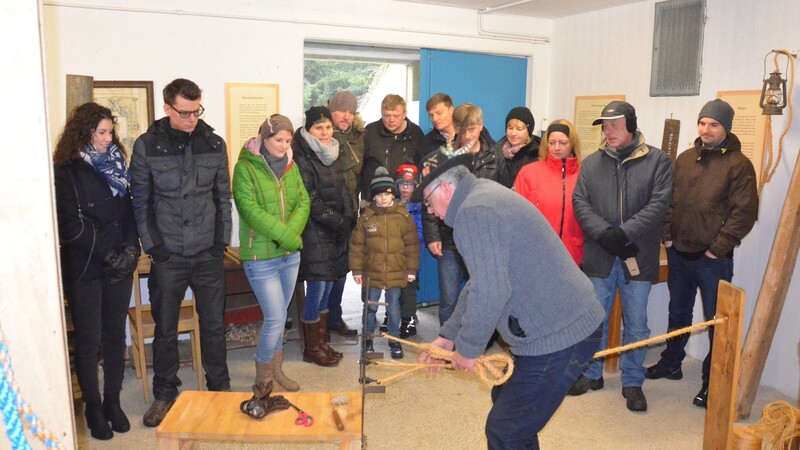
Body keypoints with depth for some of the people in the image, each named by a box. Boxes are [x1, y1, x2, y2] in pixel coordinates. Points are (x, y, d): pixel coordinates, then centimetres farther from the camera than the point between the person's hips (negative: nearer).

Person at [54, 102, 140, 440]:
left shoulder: (116, 164, 10)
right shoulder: (66, 172, -6)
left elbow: (129, 212, 8)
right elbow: (72, 225, -10)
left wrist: (130, 250, -5)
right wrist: (108, 254, -12)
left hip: (119, 266, 4)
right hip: (85, 268, -4)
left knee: (115, 335, 10)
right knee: (88, 339, 5)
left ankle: (113, 401, 23)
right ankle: (93, 408, 18)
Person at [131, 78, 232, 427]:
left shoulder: (214, 143, 1)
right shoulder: (146, 146, -4)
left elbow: (223, 197, 6)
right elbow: (140, 202, -1)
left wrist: (222, 240, -1)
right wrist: (153, 246, -7)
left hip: (208, 254, 1)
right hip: (168, 255, -1)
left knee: (214, 325, 11)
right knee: (165, 329, 11)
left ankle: (219, 387, 29)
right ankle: (164, 394, 28)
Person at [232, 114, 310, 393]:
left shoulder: (290, 166, 8)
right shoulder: (245, 168, -10)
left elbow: (303, 202, 3)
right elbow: (250, 209, -19)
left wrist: (292, 232, -15)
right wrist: (285, 235, -20)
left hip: (290, 254, 6)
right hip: (260, 257, -6)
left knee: (278, 317, 16)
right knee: (275, 320, -5)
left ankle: (275, 369, 32)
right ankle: (263, 378, 15)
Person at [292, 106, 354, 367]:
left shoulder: (331, 155, 14)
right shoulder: (302, 158, -11)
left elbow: (341, 190, 15)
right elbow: (310, 200, -16)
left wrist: (348, 218, 0)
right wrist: (339, 222, -13)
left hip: (334, 233, 8)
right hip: (314, 233, -8)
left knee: (327, 289, 12)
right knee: (316, 289, -2)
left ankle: (321, 343, 24)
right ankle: (311, 349, 12)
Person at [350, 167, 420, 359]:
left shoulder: (403, 216, -3)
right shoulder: (366, 217, -3)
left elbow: (412, 245, 1)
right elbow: (357, 245, 1)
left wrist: (412, 270, 1)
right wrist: (357, 270, 0)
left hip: (396, 273, 0)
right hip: (372, 273, 0)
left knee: (394, 308, 11)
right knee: (370, 307, 12)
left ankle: (394, 340, 27)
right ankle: (368, 339, 29)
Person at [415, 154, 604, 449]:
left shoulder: (473, 212, -19)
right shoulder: (485, 195, 14)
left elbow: (490, 293, -27)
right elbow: (480, 283, 18)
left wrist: (467, 348, -10)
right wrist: (448, 337, 16)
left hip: (558, 336, -10)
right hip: (564, 323, 10)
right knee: (506, 400, 24)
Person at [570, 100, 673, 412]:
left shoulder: (657, 161, -1)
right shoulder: (591, 163, 7)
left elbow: (659, 204, -10)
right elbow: (580, 202, -1)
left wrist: (624, 232, -19)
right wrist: (604, 233, -16)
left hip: (638, 257, -2)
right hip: (599, 256, 2)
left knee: (636, 324, 9)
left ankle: (632, 381, 26)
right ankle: (591, 374, 31)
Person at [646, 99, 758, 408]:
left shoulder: (738, 164, -8)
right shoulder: (684, 159, 9)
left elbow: (745, 213, -13)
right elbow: (670, 200, 13)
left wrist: (718, 248, -15)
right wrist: (667, 235, 3)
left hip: (713, 258, -5)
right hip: (679, 253, 6)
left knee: (716, 320, 3)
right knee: (678, 313, 19)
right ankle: (671, 363, 36)